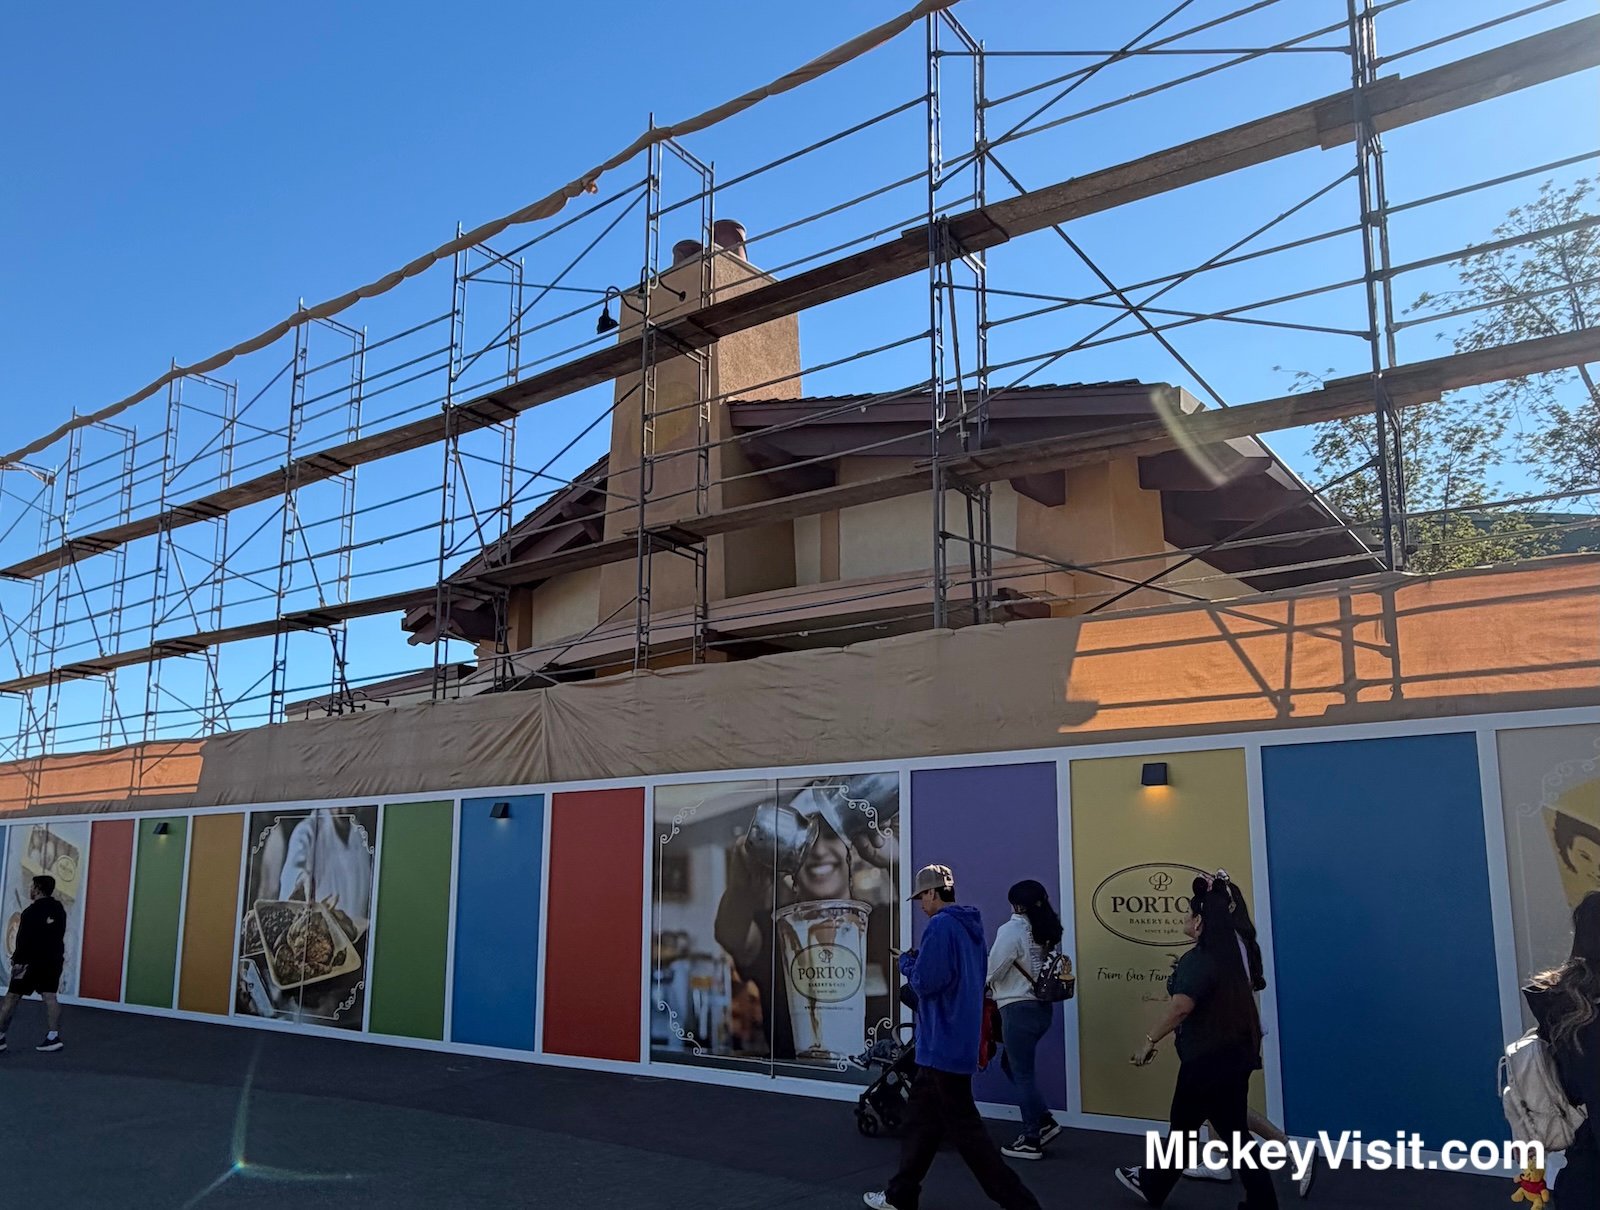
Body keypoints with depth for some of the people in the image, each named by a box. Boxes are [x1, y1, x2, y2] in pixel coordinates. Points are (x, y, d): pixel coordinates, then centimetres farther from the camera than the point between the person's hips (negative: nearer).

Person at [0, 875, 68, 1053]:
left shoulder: (31, 911, -14)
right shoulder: (59, 909, 10)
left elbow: (24, 939, -18)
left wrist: (18, 960, -17)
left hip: (33, 960, -7)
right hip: (54, 959, 7)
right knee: (49, 996, 4)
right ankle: (53, 1036, -4)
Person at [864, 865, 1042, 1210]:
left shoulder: (941, 925, -18)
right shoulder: (971, 926, 12)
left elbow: (924, 982, -22)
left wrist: (906, 963, -3)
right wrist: (921, 962, 13)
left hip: (943, 1044, -10)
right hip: (957, 1042, 10)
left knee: (964, 1127, -5)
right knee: (921, 1117, 18)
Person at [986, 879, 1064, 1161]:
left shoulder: (1012, 929, -14)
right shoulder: (1048, 931, 8)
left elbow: (993, 971, -12)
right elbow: (1049, 968, 9)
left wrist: (988, 987, 11)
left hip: (1020, 1009, -8)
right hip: (1043, 1007, 8)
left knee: (1022, 1074, 2)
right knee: (1011, 1064, 20)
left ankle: (1031, 1141, 10)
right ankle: (1044, 1121, 19)